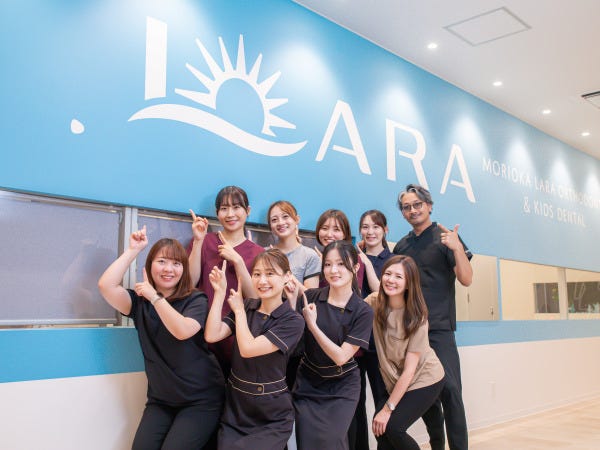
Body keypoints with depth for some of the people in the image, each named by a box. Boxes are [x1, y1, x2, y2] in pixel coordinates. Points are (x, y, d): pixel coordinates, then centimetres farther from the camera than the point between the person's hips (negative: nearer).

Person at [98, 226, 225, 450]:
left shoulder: (196, 300, -9)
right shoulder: (140, 301, 0)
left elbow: (182, 331, -28)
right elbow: (106, 285, -16)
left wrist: (154, 296, -24)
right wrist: (133, 250, -10)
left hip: (200, 400, -3)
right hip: (160, 399, 4)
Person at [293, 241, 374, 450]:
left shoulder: (363, 312, -13)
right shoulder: (309, 297, -8)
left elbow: (341, 357, -17)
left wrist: (312, 324, -21)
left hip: (341, 389, -2)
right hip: (307, 384, 2)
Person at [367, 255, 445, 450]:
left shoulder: (416, 316, -20)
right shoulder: (374, 302, -10)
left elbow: (409, 370, -19)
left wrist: (388, 408, -18)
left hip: (424, 379, -4)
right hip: (395, 381, 4)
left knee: (392, 427, -18)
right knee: (380, 429, -13)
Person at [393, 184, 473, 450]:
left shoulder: (445, 238, -1)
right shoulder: (401, 246, 14)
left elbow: (466, 279, -9)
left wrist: (457, 248, -25)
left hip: (439, 329, -5)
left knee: (449, 390, -10)